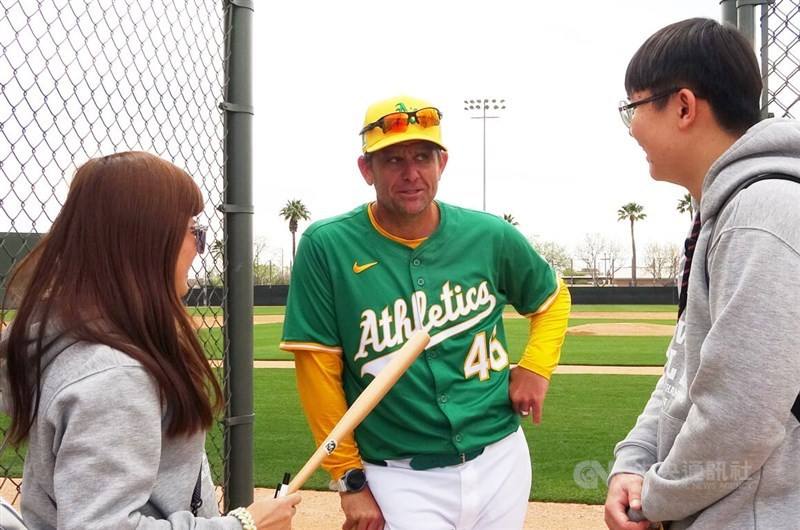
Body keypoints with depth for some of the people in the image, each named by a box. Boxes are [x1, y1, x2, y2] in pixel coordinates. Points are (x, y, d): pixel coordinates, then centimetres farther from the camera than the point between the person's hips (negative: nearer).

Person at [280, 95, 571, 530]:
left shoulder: (491, 236, -3)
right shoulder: (327, 247, -11)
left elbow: (552, 298, 15)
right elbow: (318, 366, -9)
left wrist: (535, 367, -1)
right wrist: (348, 477, -8)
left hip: (501, 460, 4)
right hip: (400, 479, -3)